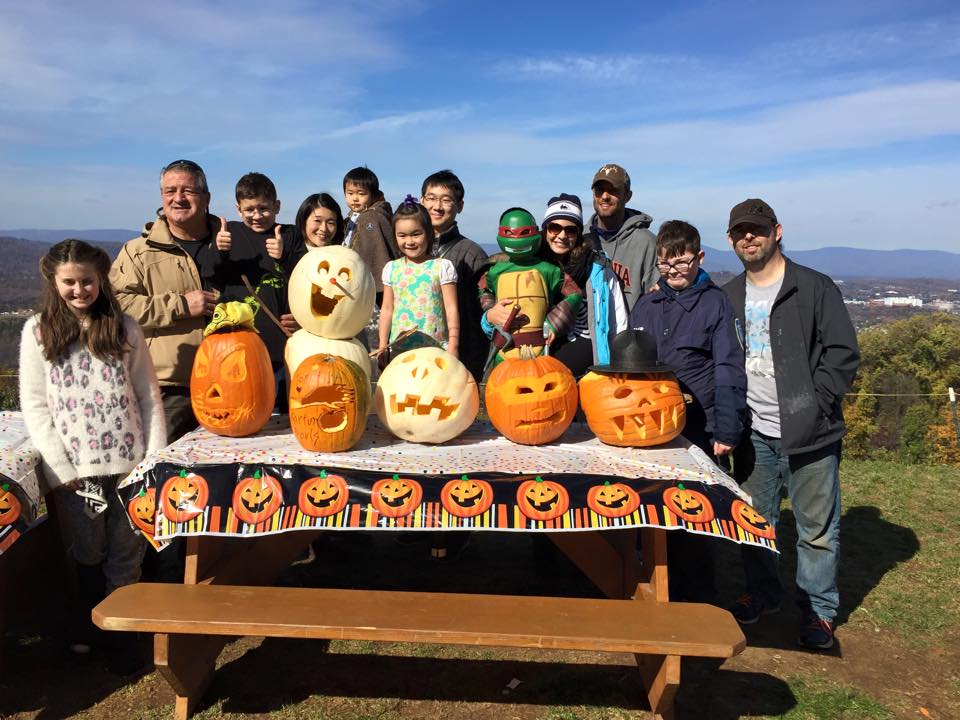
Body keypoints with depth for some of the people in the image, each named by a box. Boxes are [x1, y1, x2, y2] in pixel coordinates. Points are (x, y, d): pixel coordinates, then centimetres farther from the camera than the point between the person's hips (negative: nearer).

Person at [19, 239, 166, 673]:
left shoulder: (124, 328, 3)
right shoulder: (38, 331, 2)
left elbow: (149, 395, 4)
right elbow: (34, 405, 1)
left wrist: (156, 455, -2)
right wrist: (60, 465, -6)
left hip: (128, 460, 0)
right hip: (76, 466, 0)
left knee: (126, 552, 6)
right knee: (87, 549, 12)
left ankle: (122, 629, 22)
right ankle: (88, 615, 37)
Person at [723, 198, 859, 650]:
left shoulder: (815, 288, -3)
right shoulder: (728, 298, 11)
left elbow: (843, 353, -6)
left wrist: (813, 404, -14)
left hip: (808, 434, -4)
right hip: (754, 434, 4)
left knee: (817, 527, 5)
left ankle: (819, 611, 23)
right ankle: (762, 595, 33)